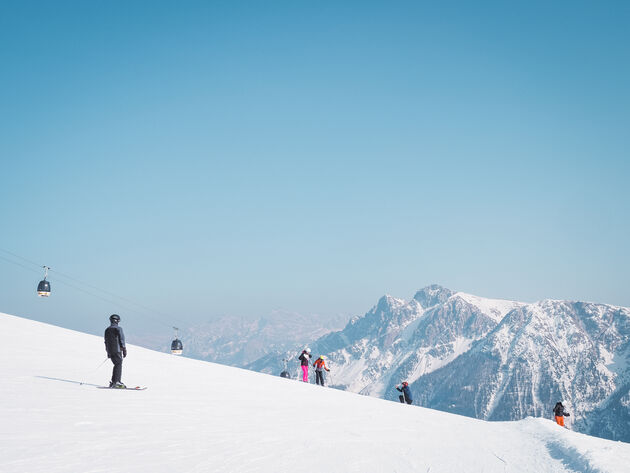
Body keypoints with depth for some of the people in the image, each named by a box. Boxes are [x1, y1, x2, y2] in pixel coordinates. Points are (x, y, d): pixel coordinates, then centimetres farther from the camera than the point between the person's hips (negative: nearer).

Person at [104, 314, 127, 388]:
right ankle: (116, 381, -12)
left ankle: (114, 381, 11)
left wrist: (108, 352, 23)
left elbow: (106, 341, 18)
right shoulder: (118, 329, -7)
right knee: (119, 365, -4)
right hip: (117, 350, -7)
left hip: (110, 351, 7)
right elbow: (121, 340, -10)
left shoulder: (107, 330, 13)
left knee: (117, 365, 14)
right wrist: (124, 350, -8)